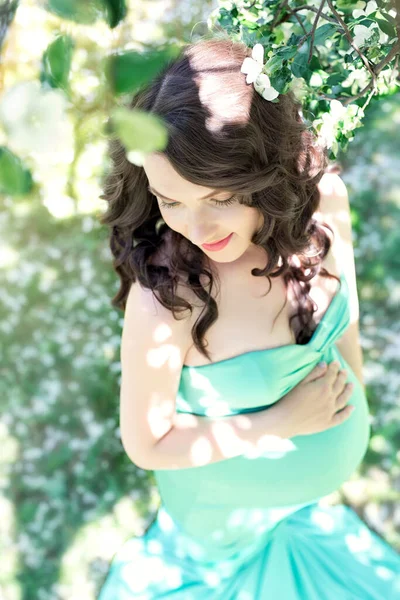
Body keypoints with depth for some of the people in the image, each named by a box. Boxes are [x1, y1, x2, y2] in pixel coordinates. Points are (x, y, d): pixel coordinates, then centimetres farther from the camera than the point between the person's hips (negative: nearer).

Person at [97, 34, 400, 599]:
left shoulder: (323, 200, -25)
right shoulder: (163, 303, -39)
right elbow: (147, 445, -22)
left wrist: (353, 388, 12)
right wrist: (282, 421, -26)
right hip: (226, 506, -4)